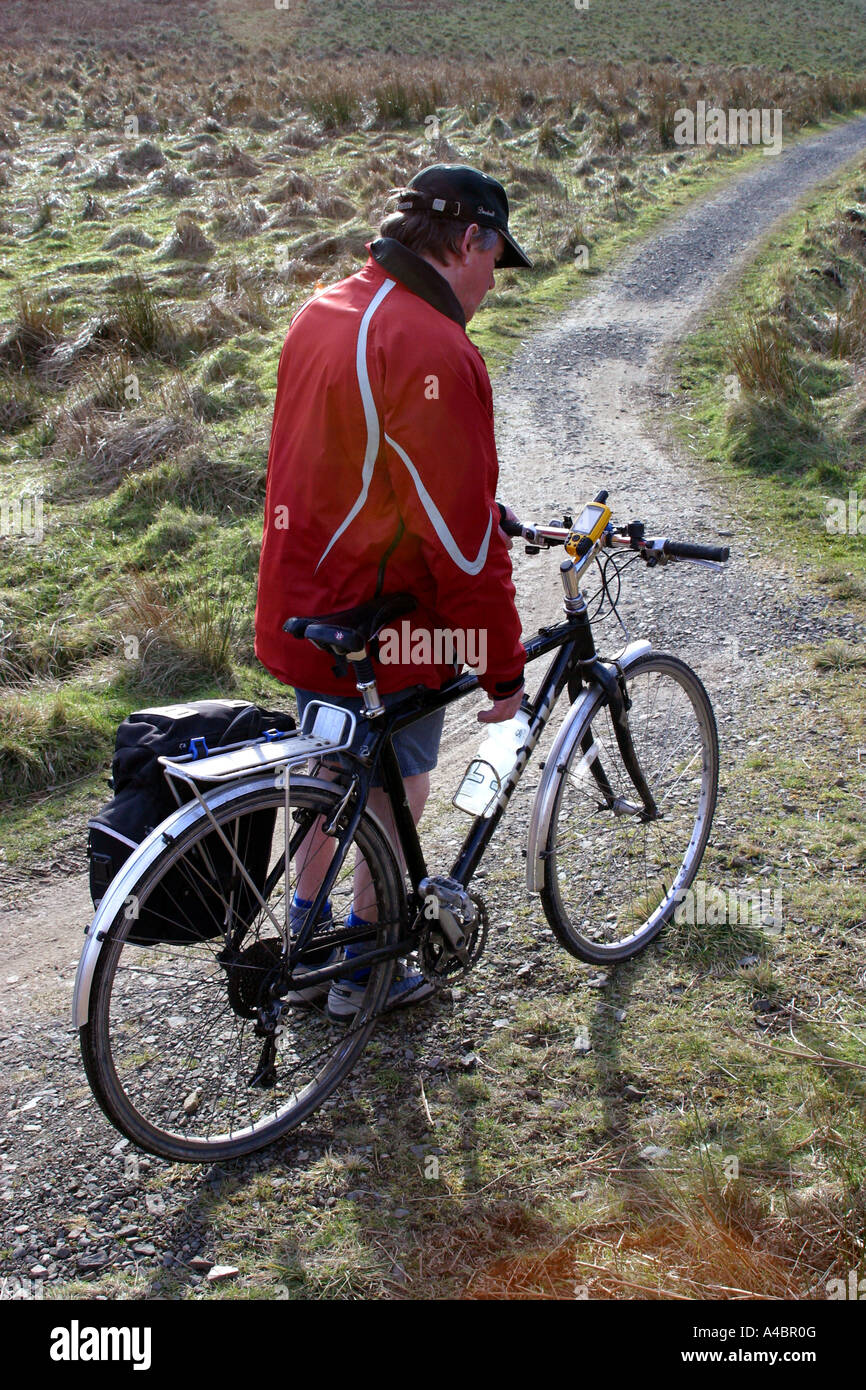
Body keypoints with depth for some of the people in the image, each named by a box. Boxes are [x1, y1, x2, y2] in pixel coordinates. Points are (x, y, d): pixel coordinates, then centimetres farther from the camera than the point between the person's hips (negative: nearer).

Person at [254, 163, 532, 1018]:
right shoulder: (434, 352, -25)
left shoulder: (321, 312, 5)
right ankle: (363, 972, 28)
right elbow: (462, 534, -23)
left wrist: (484, 510, 24)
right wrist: (504, 665, -13)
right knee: (396, 790, 12)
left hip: (302, 608, 8)